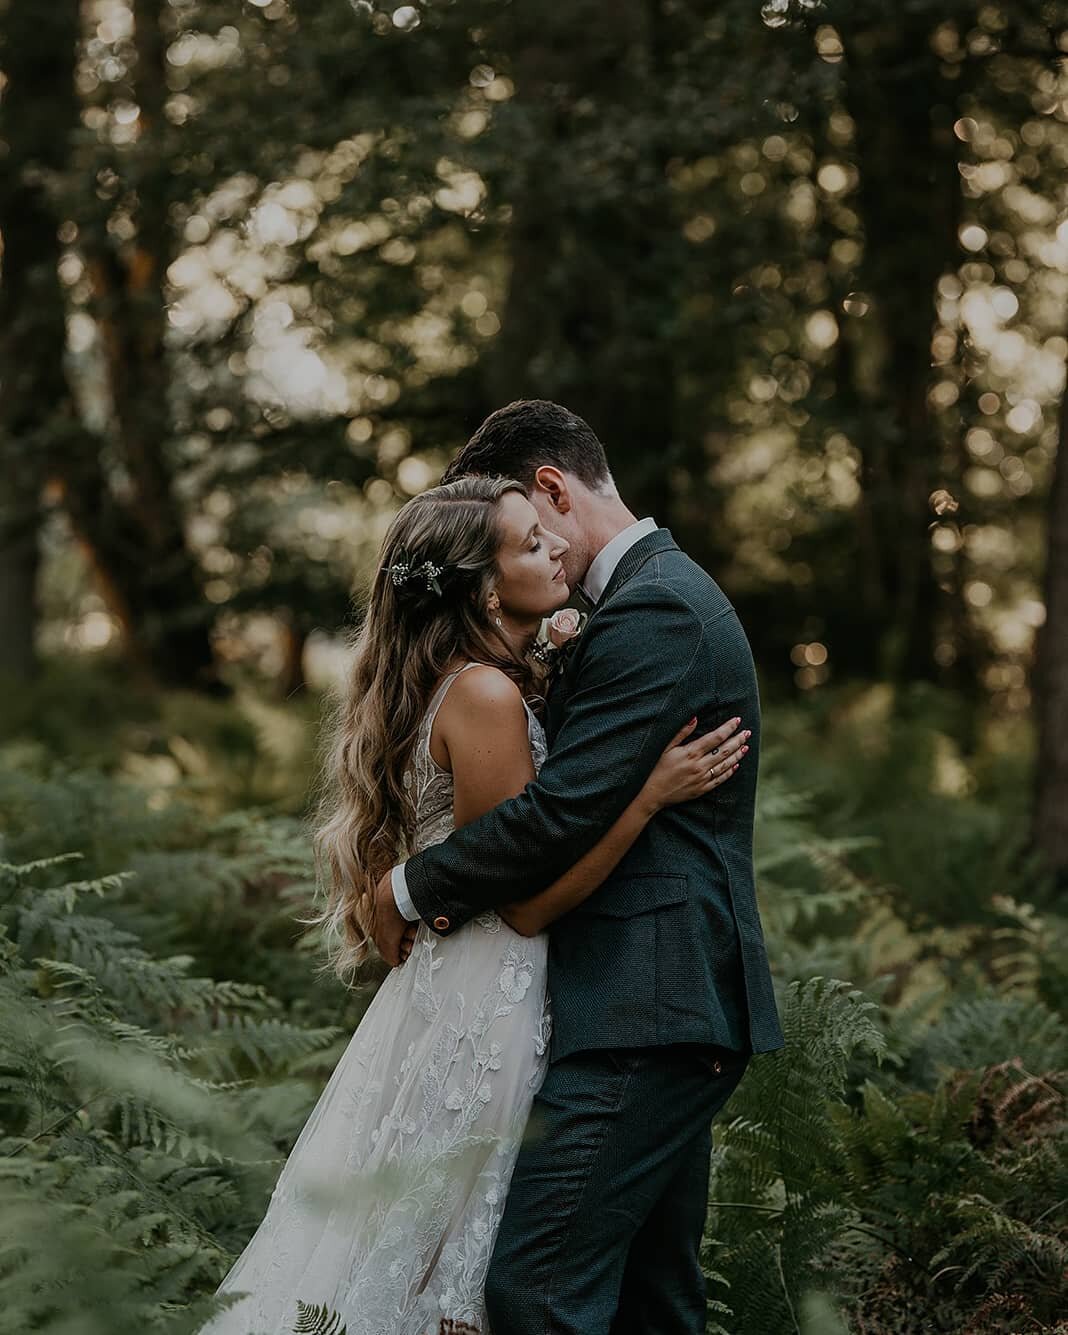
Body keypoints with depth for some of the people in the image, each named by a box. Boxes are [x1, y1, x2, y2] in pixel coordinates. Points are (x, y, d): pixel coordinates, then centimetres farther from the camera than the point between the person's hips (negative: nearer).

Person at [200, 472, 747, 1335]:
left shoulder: (493, 684, 11)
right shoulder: (486, 695, -19)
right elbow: (530, 900, -19)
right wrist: (653, 793, -22)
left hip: (466, 997, 10)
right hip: (482, 1012, -10)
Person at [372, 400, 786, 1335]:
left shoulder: (650, 612, -14)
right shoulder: (668, 591, 20)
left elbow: (563, 812, -20)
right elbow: (584, 796, 18)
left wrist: (411, 889, -6)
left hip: (645, 1012, -11)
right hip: (677, 1004, 11)